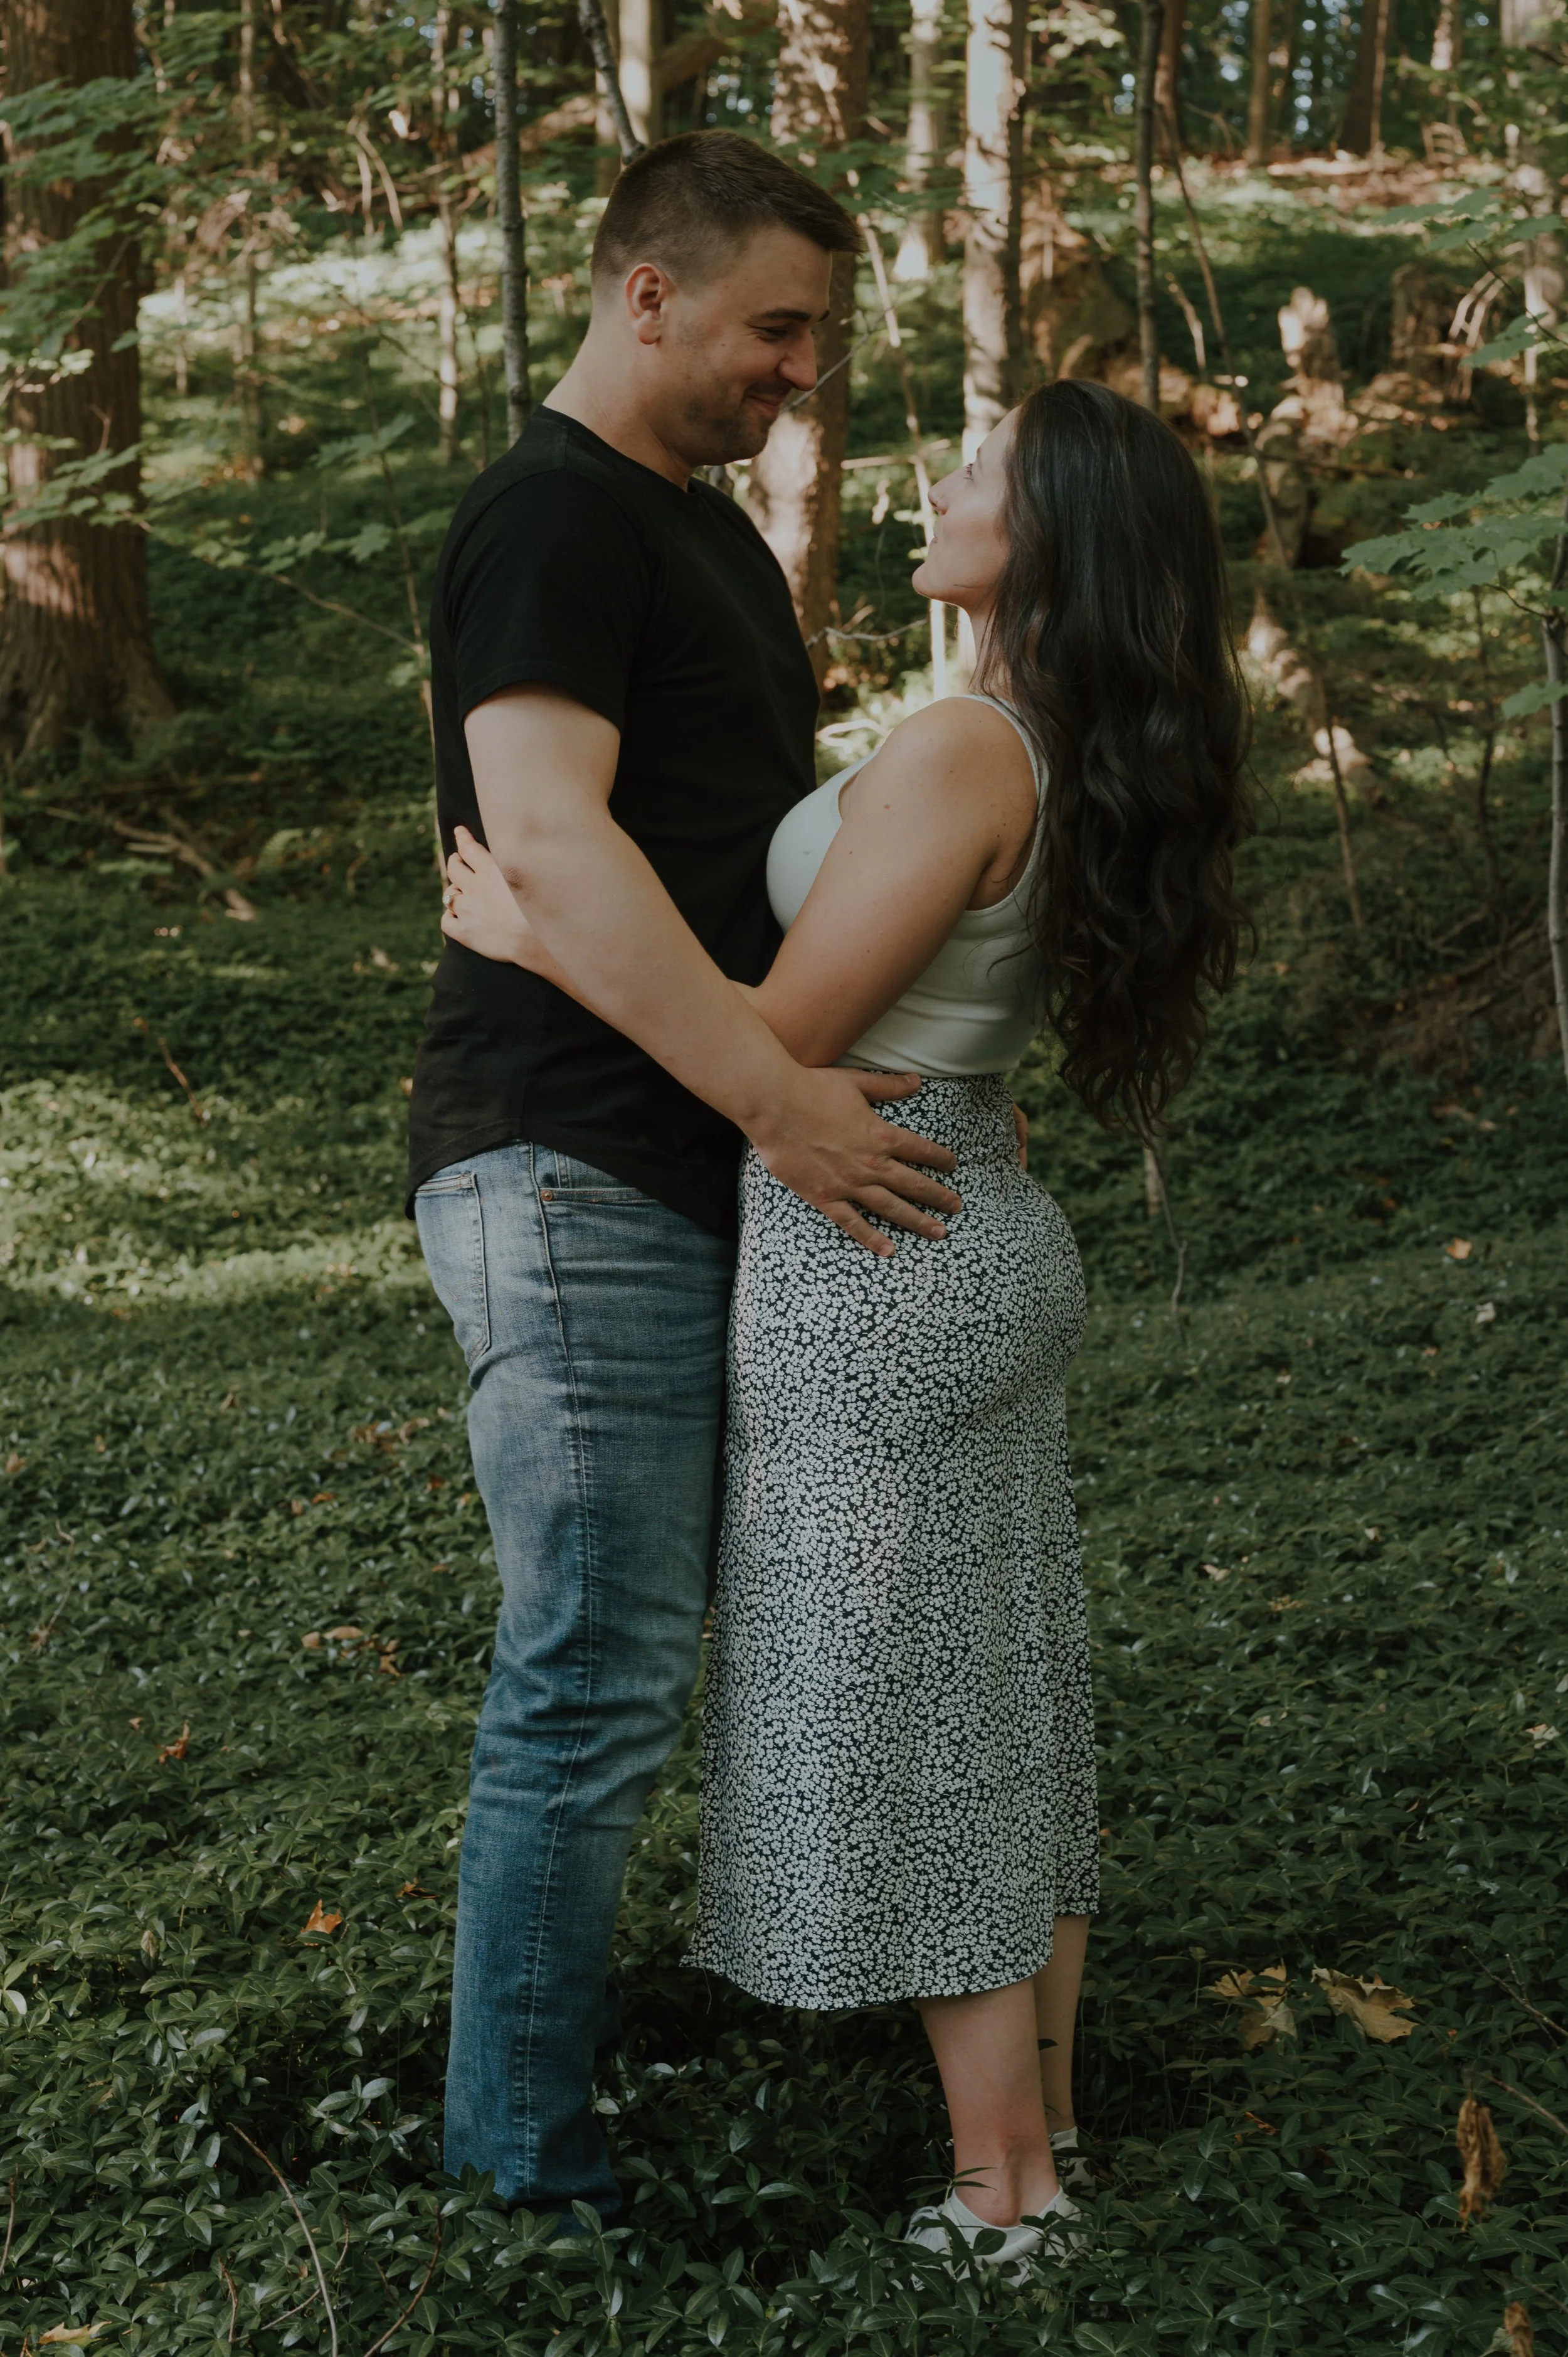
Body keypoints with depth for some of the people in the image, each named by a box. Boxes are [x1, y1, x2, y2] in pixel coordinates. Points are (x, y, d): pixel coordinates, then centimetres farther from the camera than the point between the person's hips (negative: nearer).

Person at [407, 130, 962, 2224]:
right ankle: (524, 2140, 9)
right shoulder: (551, 516, -12)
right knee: (599, 1673, -5)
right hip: (572, 1172, -10)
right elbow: (552, 840, -25)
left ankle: (557, 2004, 30)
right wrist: (780, 1099, -28)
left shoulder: (712, 531, 20)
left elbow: (769, 839, 26)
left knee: (617, 1644, 16)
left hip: (696, 1176, 10)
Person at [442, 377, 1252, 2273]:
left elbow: (779, 1041, -19)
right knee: (997, 1715, 16)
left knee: (905, 1740, 3)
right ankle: (1043, 2133, 28)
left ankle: (1000, 2197, 15)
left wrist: (532, 940, -9)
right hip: (975, 1245, 9)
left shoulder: (958, 753, -21)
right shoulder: (1082, 768, 7)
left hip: (871, 1280, -9)